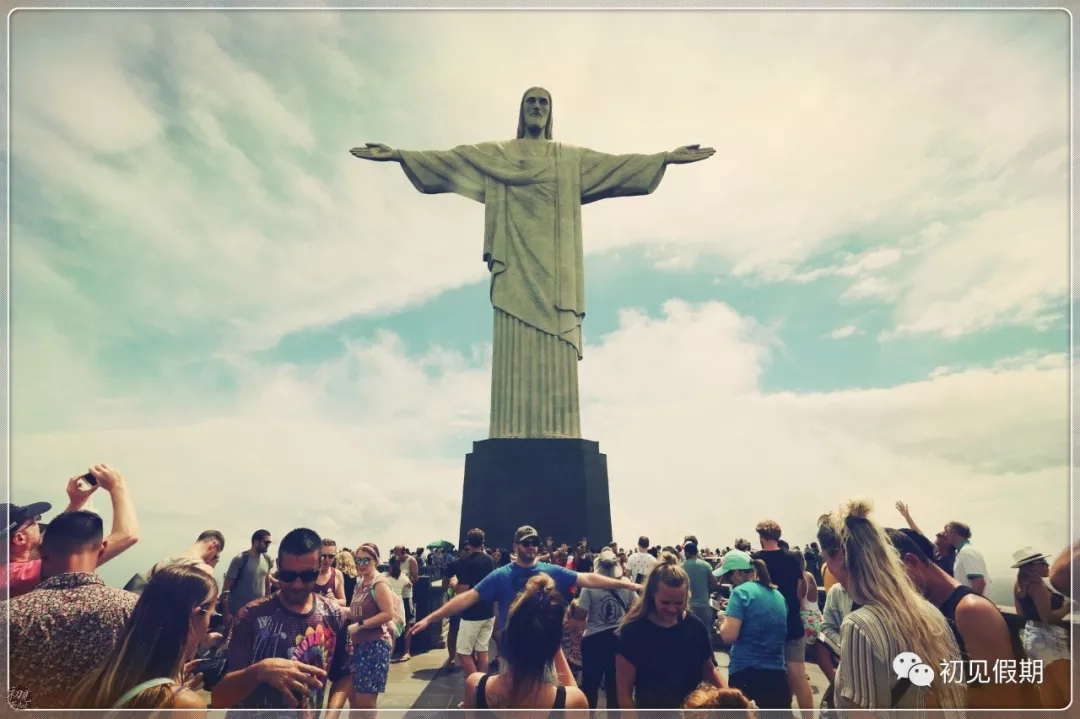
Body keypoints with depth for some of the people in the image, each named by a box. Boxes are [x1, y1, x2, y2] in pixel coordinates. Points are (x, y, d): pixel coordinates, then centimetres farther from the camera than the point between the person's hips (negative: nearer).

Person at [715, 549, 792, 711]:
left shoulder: (741, 592, -11)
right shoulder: (778, 595, 11)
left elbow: (729, 636, -18)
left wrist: (724, 619, 3)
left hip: (744, 672, -6)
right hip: (777, 672, 6)